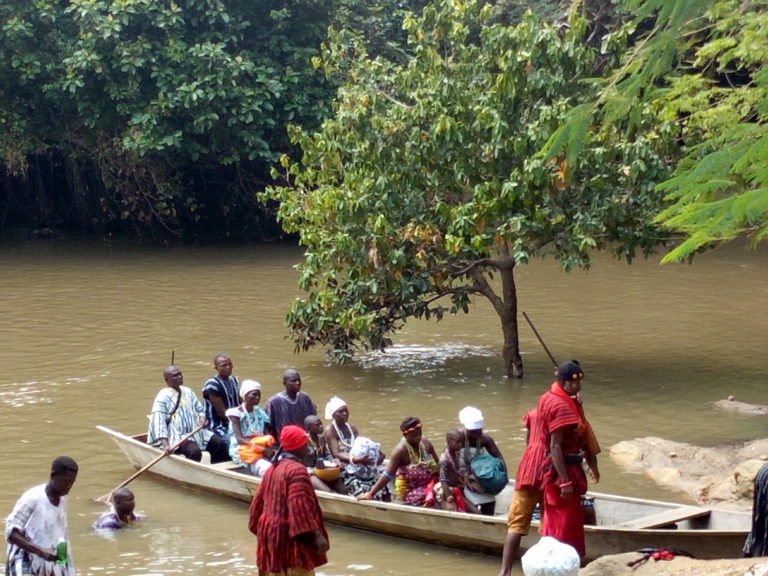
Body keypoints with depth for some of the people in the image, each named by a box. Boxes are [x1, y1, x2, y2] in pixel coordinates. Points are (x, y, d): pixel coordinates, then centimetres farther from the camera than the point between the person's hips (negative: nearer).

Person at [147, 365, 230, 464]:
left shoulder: (188, 392, 13)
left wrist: (202, 417, -7)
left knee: (219, 443, -8)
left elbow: (199, 409, 20)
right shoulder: (162, 398, -9)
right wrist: (166, 445, -28)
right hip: (177, 437, -7)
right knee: (194, 451, -33)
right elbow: (159, 423, -16)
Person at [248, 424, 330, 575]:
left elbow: (258, 502, 18)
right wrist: (317, 535, -27)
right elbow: (300, 506, -25)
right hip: (291, 539, -9)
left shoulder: (272, 470, 12)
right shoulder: (297, 470, -15)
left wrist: (260, 530, 27)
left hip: (270, 535, 9)